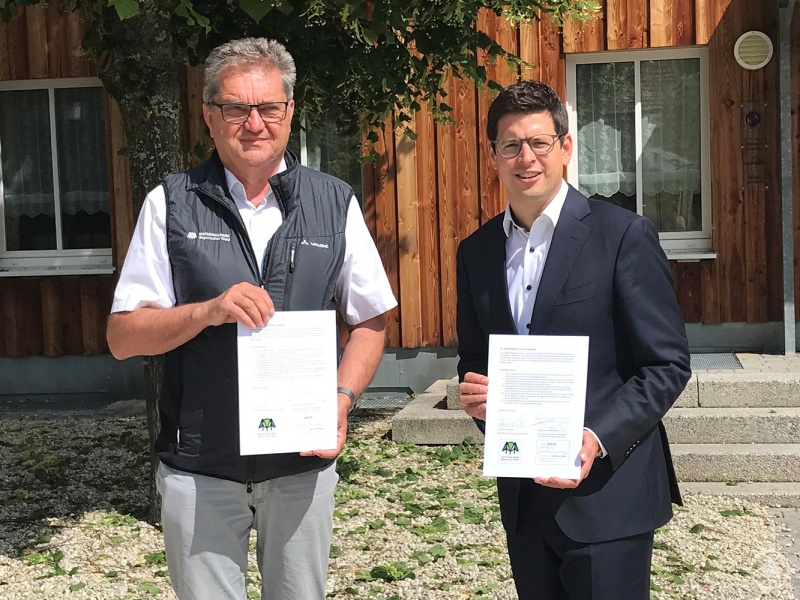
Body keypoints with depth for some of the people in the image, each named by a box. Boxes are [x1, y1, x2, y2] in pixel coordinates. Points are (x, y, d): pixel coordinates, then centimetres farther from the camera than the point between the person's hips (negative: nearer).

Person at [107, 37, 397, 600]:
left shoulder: (334, 204, 2)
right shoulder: (171, 205, -1)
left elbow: (370, 322, 6)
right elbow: (123, 337, -3)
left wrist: (340, 400, -11)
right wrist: (208, 311, -20)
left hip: (303, 463, 1)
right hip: (198, 468, -1)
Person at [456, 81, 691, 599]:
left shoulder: (624, 236, -9)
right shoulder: (476, 252, 7)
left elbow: (668, 365, -10)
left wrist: (598, 439, -22)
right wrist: (474, 392, -6)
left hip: (607, 493, -5)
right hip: (522, 495, 5)